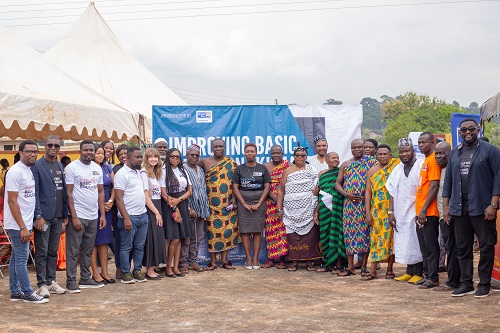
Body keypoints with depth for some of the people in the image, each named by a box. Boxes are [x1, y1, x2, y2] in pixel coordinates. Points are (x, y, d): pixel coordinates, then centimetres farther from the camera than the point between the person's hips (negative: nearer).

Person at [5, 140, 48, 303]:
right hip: (17, 225, -9)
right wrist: (22, 227, -19)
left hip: (25, 223, 9)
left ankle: (15, 292, 19)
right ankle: (28, 293, 2)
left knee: (16, 258, 13)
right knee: (22, 258, -3)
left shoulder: (30, 170, 12)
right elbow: (12, 201, -17)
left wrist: (26, 225, 11)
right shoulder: (15, 172, -14)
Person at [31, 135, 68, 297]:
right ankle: (42, 284, 7)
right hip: (44, 216, -6)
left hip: (58, 217, 6)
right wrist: (38, 216, -16)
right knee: (42, 252, 1)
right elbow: (34, 193, -10)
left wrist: (65, 214, 10)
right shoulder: (37, 166, -6)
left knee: (53, 251, 11)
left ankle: (51, 281, 19)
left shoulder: (60, 166, 13)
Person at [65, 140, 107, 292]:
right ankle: (71, 281, 4)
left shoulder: (97, 168, 11)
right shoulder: (72, 167, -6)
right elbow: (69, 193, -9)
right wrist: (74, 217, -15)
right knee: (73, 251, -2)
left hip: (93, 216, 6)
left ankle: (85, 279, 21)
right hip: (78, 216, -6)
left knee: (88, 250, 13)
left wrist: (102, 214, 9)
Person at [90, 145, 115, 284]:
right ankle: (95, 273, 4)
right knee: (93, 241, -1)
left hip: (107, 208, 6)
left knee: (104, 241, 9)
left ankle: (104, 272, 14)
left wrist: (111, 201, -2)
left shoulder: (108, 168, 12)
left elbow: (114, 186, 13)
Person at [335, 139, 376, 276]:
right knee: (349, 232, 1)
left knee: (364, 232, -2)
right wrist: (346, 194, -4)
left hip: (366, 203, -3)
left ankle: (364, 266, 6)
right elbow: (338, 183, 13)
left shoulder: (371, 162, 3)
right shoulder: (345, 165, 13)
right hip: (349, 203, 3)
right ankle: (350, 267, 7)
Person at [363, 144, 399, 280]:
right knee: (376, 238, -1)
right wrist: (368, 213, 0)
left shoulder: (396, 167, 2)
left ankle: (390, 269, 12)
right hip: (376, 210, 2)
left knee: (391, 238, 2)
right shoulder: (372, 171, 9)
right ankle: (373, 271, 1)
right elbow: (368, 192, 8)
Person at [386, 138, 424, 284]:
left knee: (415, 243, -2)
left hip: (415, 212, -6)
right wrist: (391, 211, 7)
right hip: (400, 213, 6)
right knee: (404, 243, 9)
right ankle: (409, 272, 19)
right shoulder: (397, 169, 12)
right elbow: (392, 193, 14)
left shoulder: (421, 166, -8)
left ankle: (418, 273, 7)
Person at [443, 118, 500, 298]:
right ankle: (466, 283, 17)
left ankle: (484, 284, 10)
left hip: (482, 207, -5)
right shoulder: (454, 153, 14)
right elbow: (448, 180, 15)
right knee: (462, 247, 9)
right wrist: (446, 205, 8)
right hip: (459, 207, 5)